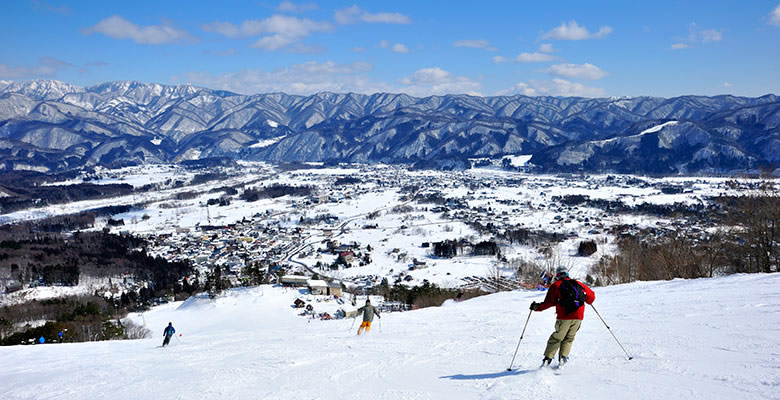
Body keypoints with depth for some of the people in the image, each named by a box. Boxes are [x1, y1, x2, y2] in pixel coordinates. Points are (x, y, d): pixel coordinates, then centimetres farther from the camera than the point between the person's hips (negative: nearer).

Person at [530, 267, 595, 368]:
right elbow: (591, 295, 20)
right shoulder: (578, 284, 15)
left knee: (556, 338, 8)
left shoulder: (556, 285, 5)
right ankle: (563, 358, 4)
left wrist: (537, 307, 10)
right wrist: (589, 301, 41)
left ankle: (547, 359, 4)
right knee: (569, 338, 17)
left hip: (564, 317, -3)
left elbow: (549, 302, -2)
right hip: (578, 317, 3)